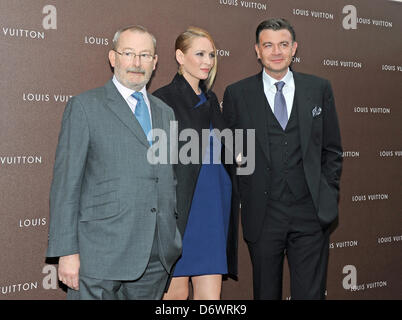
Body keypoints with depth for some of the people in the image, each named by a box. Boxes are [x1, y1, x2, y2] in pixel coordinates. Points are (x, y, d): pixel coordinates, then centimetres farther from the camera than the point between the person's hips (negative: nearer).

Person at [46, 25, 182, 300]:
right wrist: (67, 252, -11)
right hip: (101, 256, -4)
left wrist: (177, 241, 12)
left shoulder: (166, 113, 15)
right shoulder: (84, 106, -1)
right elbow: (66, 183, -5)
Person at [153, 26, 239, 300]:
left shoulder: (211, 99, 15)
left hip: (215, 207, 6)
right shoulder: (163, 99, -8)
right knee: (176, 291, 5)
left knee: (211, 292, 5)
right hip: (180, 208, -6)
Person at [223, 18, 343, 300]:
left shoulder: (320, 89, 7)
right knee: (266, 293, 12)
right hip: (263, 214, 0)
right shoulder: (237, 94, 3)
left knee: (311, 293, 4)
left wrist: (329, 196, 4)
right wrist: (244, 196, 1)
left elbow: (332, 149, 10)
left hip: (312, 213, 1)